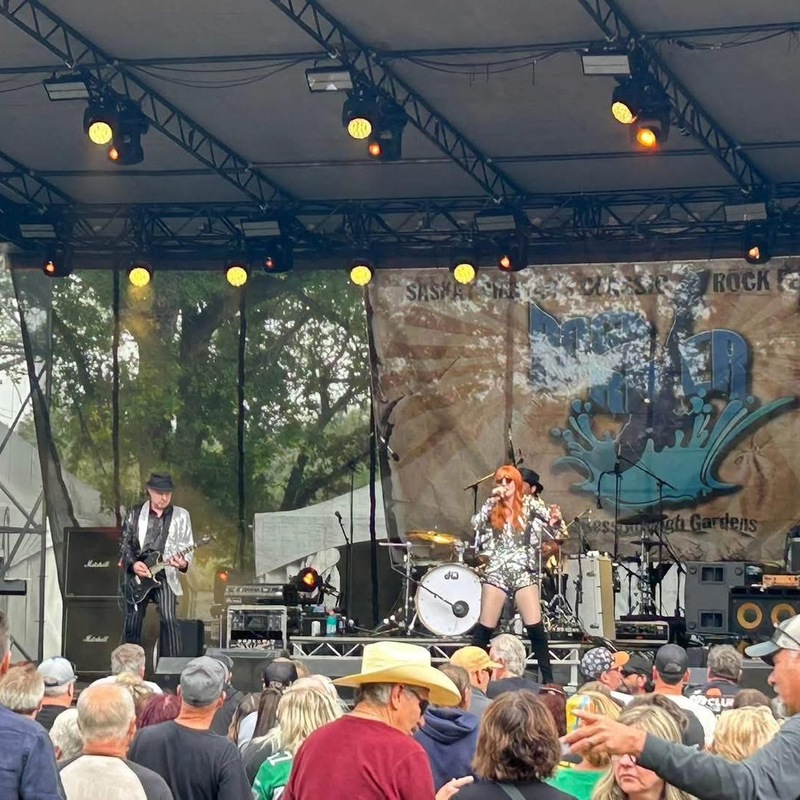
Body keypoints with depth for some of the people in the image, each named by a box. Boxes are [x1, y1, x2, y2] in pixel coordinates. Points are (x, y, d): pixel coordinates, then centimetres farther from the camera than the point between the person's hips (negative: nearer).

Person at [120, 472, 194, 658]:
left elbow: (187, 547, 5)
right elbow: (124, 543, 8)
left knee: (169, 620, -17)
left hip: (165, 577, -1)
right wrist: (133, 564, -9)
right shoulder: (135, 513, 7)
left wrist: (183, 563, -16)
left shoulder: (181, 515, 6)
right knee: (132, 623, 1)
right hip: (136, 575, 1)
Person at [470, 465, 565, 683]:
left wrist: (556, 520, -26)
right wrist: (492, 501, -13)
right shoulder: (493, 508, 10)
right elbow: (476, 524, -6)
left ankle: (548, 679, -4)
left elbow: (553, 529, -3)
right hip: (496, 572, 1)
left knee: (535, 627, -9)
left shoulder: (529, 503, 4)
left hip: (524, 572, -1)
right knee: (484, 628, 0)